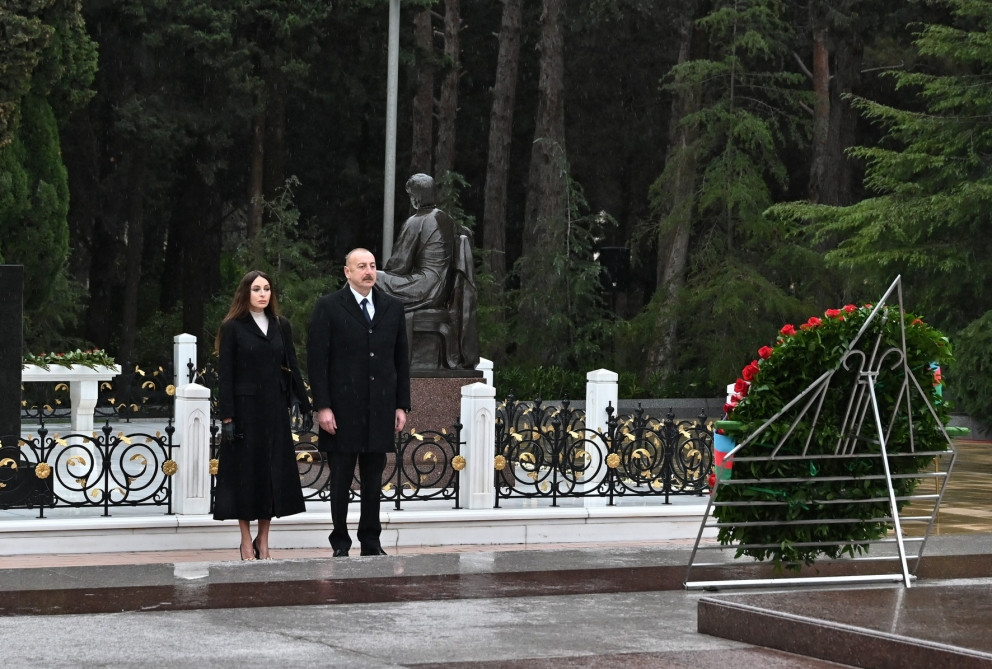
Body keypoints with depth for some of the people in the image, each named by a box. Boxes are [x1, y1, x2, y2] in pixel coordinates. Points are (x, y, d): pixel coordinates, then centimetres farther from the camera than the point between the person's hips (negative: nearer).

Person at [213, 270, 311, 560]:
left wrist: (305, 406, 6)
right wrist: (227, 417, -11)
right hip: (245, 408, -4)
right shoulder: (233, 328, -2)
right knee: (245, 470, 0)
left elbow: (292, 368, 11)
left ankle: (263, 540, 12)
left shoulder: (281, 326, 9)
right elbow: (225, 375, -5)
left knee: (274, 470, 3)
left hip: (275, 408, 4)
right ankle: (246, 540, 7)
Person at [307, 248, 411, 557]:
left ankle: (371, 541, 15)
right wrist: (323, 407, -11)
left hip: (380, 410, 3)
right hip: (342, 410, -3)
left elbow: (401, 359, 12)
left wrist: (402, 405, 6)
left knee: (373, 479, 8)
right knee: (341, 479, 2)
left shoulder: (392, 307, 11)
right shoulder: (328, 308, -1)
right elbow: (317, 361, -4)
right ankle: (340, 543, 10)